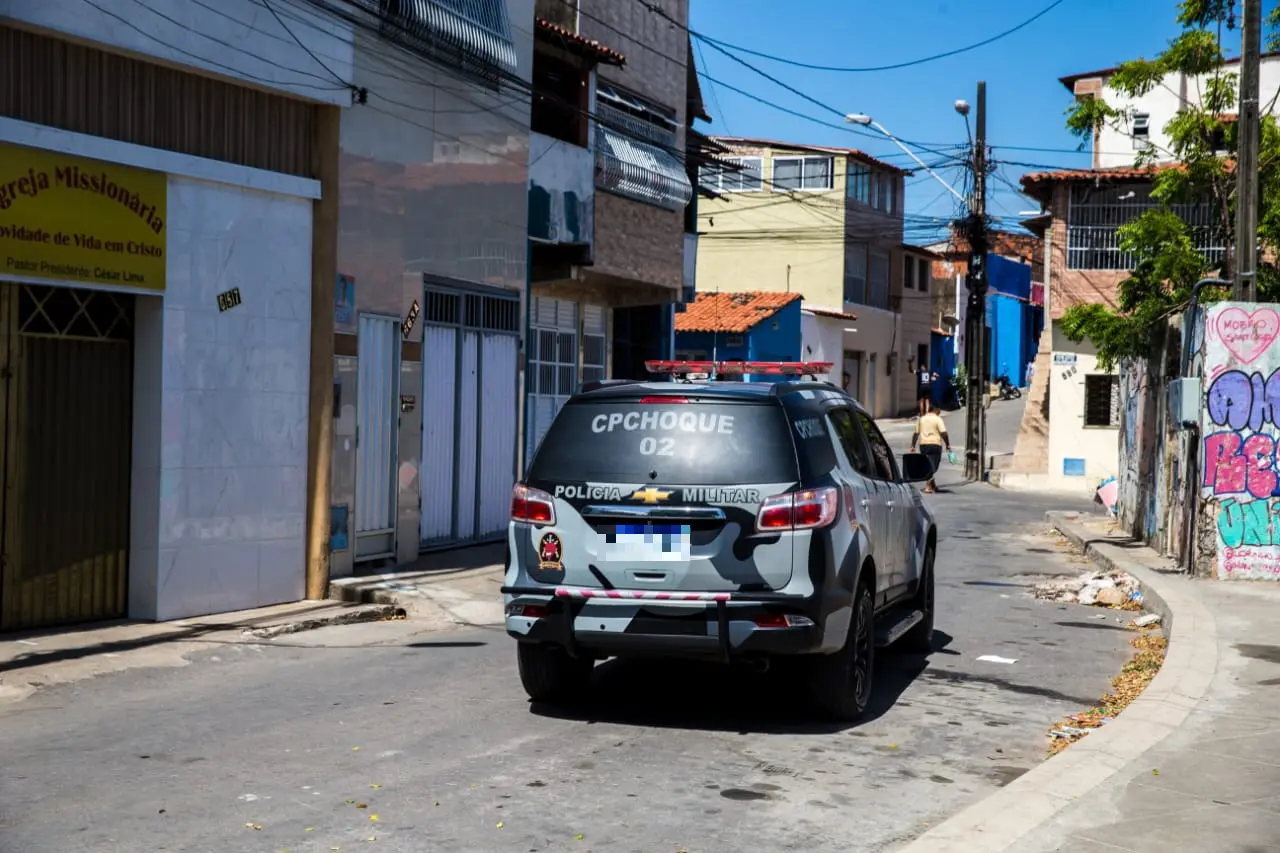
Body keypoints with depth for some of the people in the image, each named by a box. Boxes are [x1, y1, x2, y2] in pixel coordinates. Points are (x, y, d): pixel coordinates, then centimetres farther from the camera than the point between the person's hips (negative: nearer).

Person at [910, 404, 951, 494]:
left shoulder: (921, 419, 12)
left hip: (923, 444, 5)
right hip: (935, 444, -5)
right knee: (933, 466, -3)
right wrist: (948, 445, -6)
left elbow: (916, 433, 12)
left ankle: (933, 485, 27)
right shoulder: (938, 419, -4)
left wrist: (913, 446, 15)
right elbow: (943, 433, -13)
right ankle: (928, 486, -14)